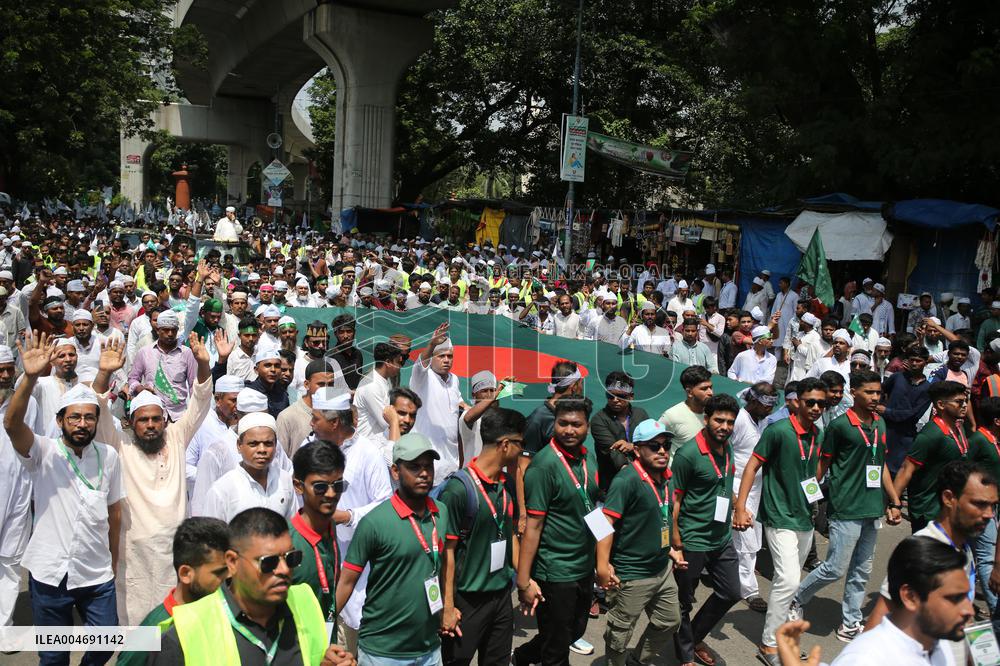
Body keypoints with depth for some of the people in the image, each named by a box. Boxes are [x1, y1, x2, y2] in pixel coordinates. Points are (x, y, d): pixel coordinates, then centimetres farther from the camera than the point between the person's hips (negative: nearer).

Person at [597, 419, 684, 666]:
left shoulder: (664, 477, 4)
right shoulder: (627, 479, -22)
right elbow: (606, 522, -27)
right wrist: (603, 566, -32)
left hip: (663, 569, 8)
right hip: (631, 575, -8)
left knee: (669, 621, 22)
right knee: (620, 632, 8)